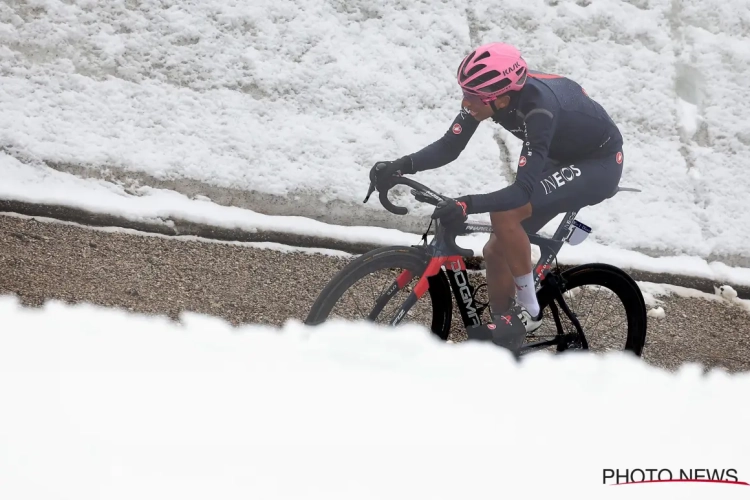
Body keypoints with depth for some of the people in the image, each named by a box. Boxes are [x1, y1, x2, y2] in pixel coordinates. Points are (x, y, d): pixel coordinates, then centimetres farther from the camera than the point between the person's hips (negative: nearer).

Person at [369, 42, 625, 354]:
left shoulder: (539, 109, -38)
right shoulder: (489, 91, -18)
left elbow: (522, 191, -40)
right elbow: (449, 147, -14)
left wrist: (467, 204, -54)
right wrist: (399, 167, -29)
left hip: (599, 165, -8)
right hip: (560, 158, 8)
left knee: (504, 214, -27)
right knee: (496, 251, 2)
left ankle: (527, 311, -10)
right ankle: (502, 338, 18)